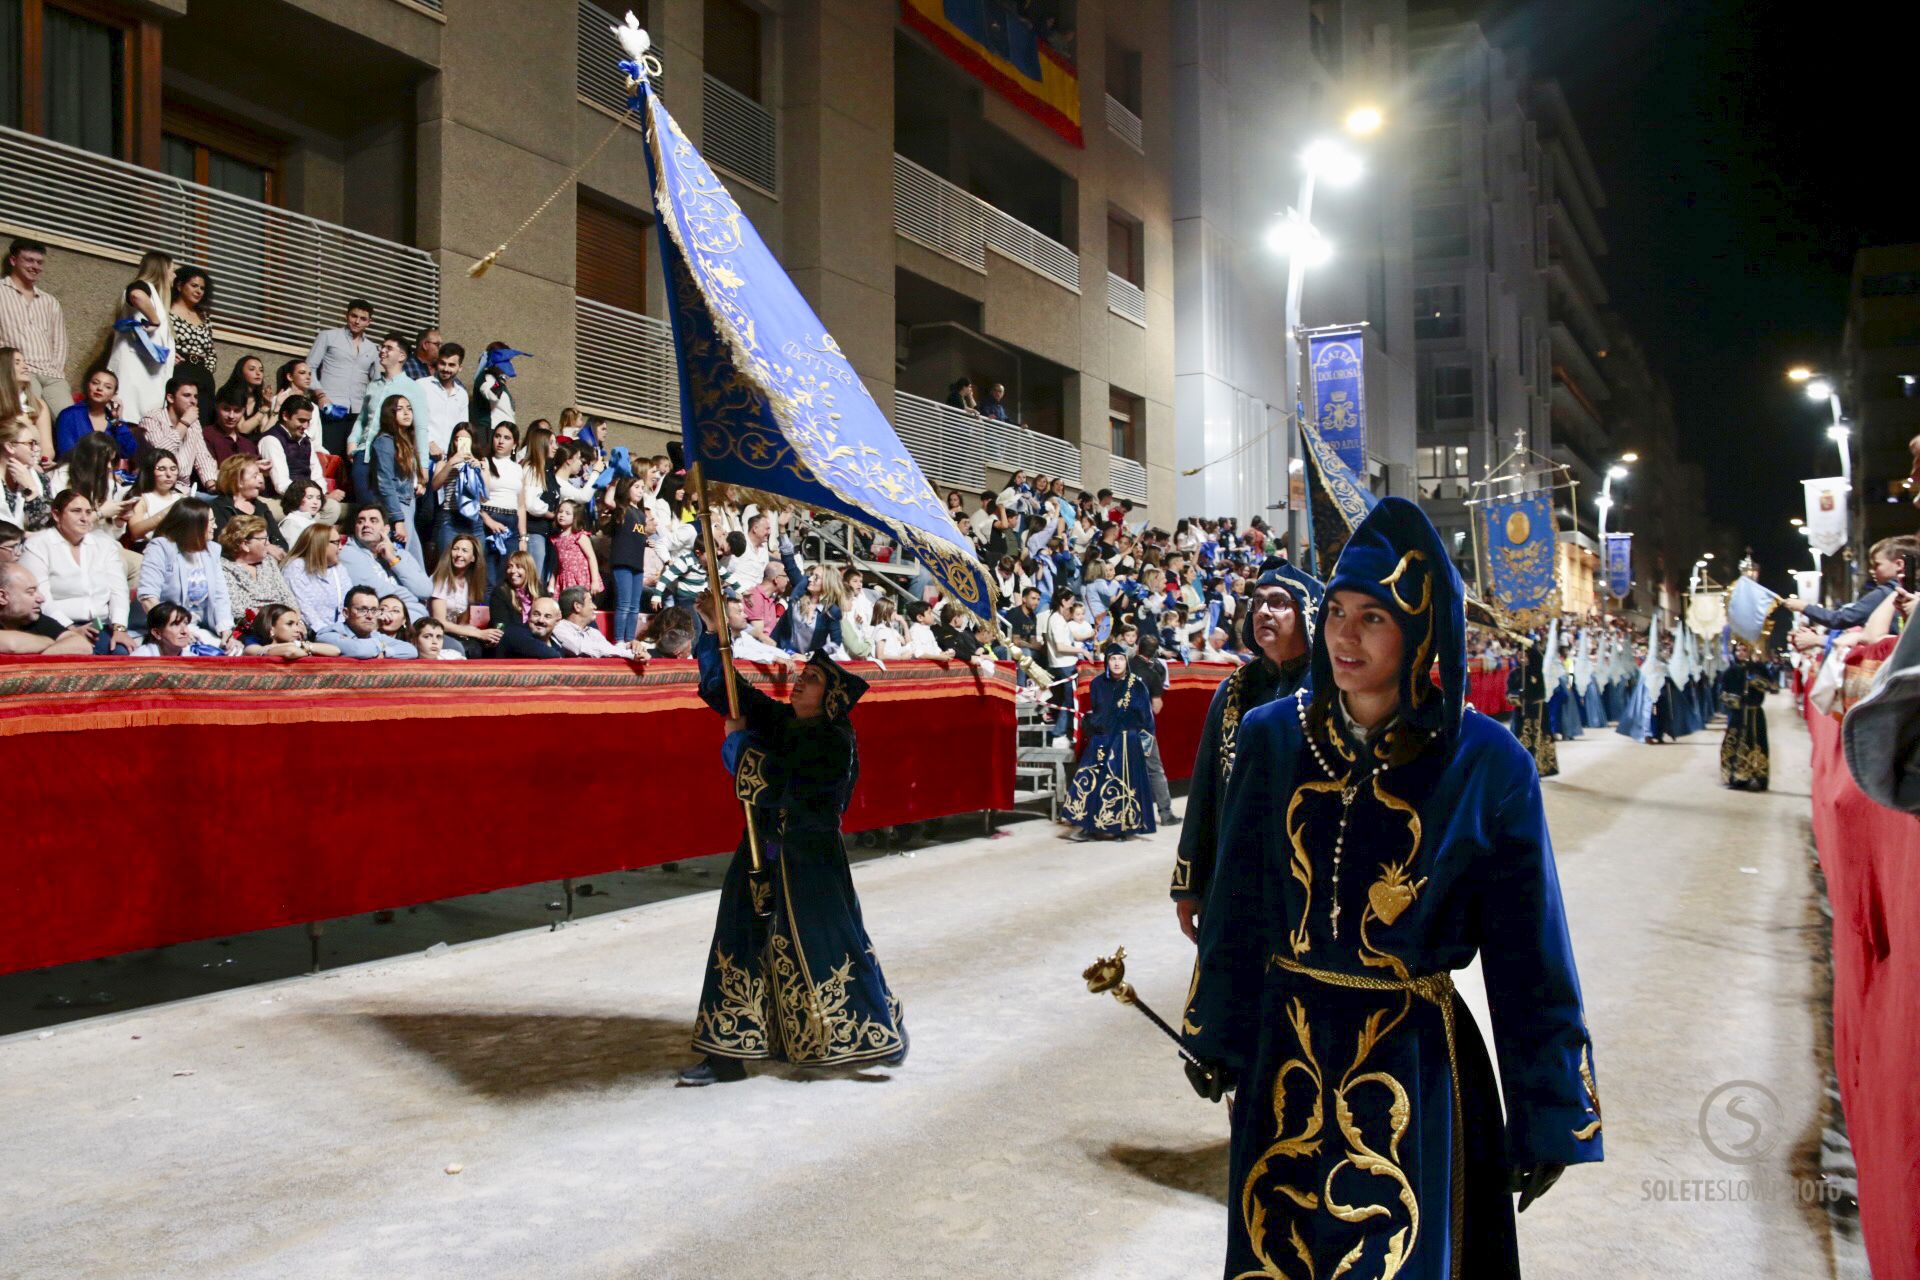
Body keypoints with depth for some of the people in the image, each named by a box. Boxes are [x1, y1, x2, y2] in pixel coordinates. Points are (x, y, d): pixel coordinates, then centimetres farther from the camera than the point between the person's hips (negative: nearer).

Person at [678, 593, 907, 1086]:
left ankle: (880, 1033, 23)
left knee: (827, 944, 3)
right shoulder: (777, 718, 5)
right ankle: (729, 1052, 12)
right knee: (742, 943, 5)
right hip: (762, 852, 7)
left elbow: (777, 778, -24)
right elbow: (725, 687, 8)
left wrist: (738, 740, -11)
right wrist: (715, 632, -4)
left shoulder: (834, 741, -16)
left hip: (810, 859, -7)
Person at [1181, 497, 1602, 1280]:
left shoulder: (1487, 764, -12)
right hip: (1286, 1052, 3)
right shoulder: (1272, 737, -5)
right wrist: (1215, 1037, 9)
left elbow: (1526, 947, -6)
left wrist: (1551, 1116, -1)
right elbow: (1238, 901, 4)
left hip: (1415, 1061, -2)